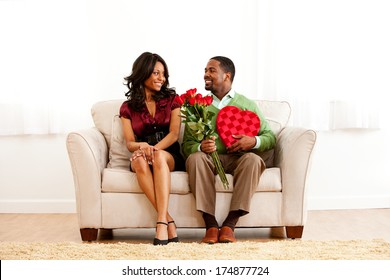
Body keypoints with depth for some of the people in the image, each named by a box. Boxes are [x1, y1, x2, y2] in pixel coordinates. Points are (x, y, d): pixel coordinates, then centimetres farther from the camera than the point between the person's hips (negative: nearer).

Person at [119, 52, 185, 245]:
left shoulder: (171, 100, 11)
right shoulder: (128, 107, 12)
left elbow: (174, 134, -2)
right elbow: (129, 142, 3)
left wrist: (154, 149, -21)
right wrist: (142, 146, -22)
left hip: (169, 156, -1)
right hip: (142, 160, 1)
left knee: (159, 156, -37)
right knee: (139, 159, -36)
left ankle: (161, 223, -46)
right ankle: (168, 221, -40)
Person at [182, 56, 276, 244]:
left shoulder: (247, 105, 14)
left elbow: (271, 138, 12)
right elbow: (186, 145, 7)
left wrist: (254, 141, -11)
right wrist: (200, 146, -17)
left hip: (238, 159, 0)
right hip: (209, 159, 0)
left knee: (253, 159, -34)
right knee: (195, 157, -33)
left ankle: (230, 224, -32)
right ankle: (211, 225, -34)